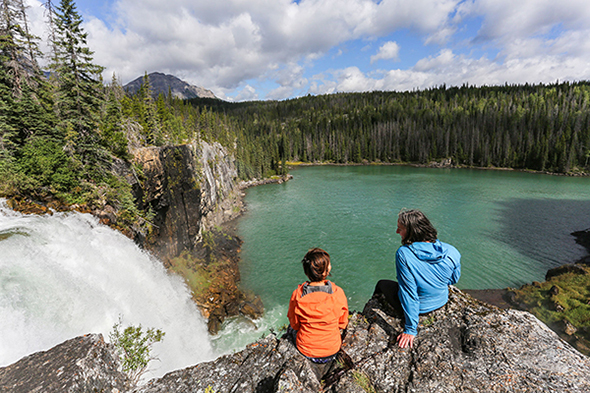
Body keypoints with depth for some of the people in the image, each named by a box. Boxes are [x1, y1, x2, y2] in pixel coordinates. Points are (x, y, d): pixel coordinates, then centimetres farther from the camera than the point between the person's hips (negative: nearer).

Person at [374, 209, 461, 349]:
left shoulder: (403, 254, -34)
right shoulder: (452, 252, -20)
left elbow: (409, 296, -29)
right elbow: (453, 280, -1)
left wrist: (410, 330, -17)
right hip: (442, 302, 5)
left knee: (381, 284, 24)